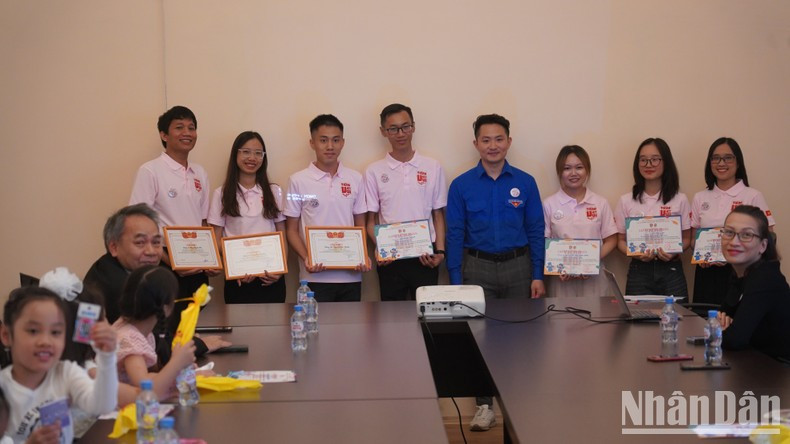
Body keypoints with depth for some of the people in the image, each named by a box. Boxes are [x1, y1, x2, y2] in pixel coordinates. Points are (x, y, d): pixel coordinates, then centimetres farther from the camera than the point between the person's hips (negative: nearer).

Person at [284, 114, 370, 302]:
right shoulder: (298, 181, 0)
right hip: (315, 277, -2)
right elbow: (292, 230, 3)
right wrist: (306, 258, -14)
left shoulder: (355, 179, 7)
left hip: (350, 275, 2)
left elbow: (360, 226, 13)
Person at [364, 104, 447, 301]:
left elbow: (438, 215, 8)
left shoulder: (433, 168, 5)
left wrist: (440, 251, -4)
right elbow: (371, 220, 5)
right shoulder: (375, 171, 3)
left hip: (425, 257, 0)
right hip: (390, 259, 0)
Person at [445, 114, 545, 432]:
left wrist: (538, 276, -3)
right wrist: (456, 282, -4)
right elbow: (454, 235, -1)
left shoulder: (525, 183, 0)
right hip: (478, 267, 0)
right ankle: (485, 405, 13)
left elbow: (536, 231, 2)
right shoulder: (461, 185, -1)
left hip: (518, 266, 1)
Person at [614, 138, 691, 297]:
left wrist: (673, 252, -11)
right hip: (639, 271, 0)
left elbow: (686, 238, 10)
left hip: (671, 271, 0)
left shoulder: (680, 200, 5)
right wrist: (635, 253, -12)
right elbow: (621, 240, 8)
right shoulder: (626, 201, 5)